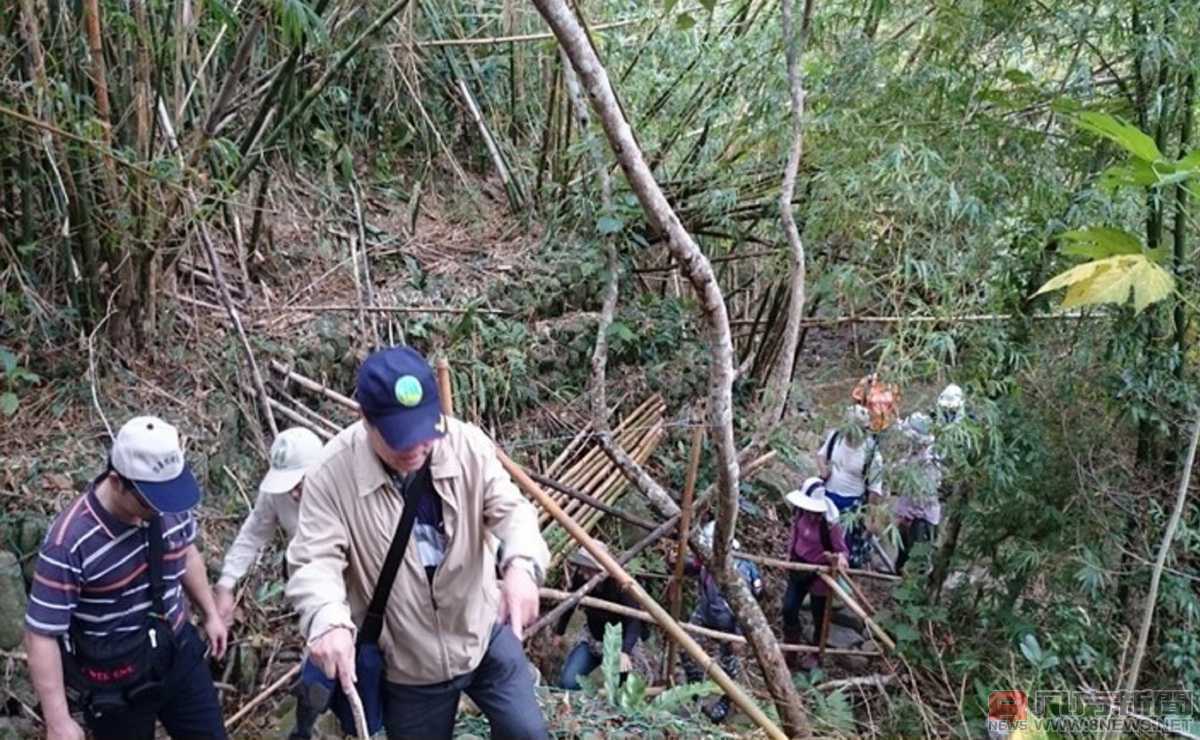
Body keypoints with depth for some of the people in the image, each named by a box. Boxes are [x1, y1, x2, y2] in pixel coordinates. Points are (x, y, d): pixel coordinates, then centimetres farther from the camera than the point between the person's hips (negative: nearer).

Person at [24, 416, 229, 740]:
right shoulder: (70, 542, -31)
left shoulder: (170, 501, -14)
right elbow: (41, 635, -24)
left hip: (179, 653, 5)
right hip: (116, 681, -5)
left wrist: (210, 614, 17)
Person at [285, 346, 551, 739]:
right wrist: (328, 620, -45)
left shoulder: (468, 443, -16)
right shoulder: (332, 473, -22)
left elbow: (510, 509, -16)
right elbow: (314, 559, -22)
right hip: (406, 659, -1)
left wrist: (521, 563, -40)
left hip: (484, 629, 1)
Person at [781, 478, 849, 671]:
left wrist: (840, 557, -42)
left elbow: (843, 550, -21)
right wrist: (790, 553, 8)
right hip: (799, 567, 6)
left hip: (819, 573, -6)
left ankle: (814, 654, 38)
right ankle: (790, 653, 29)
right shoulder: (801, 514, -12)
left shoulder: (830, 525, -29)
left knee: (818, 615, 14)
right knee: (789, 609, 9)